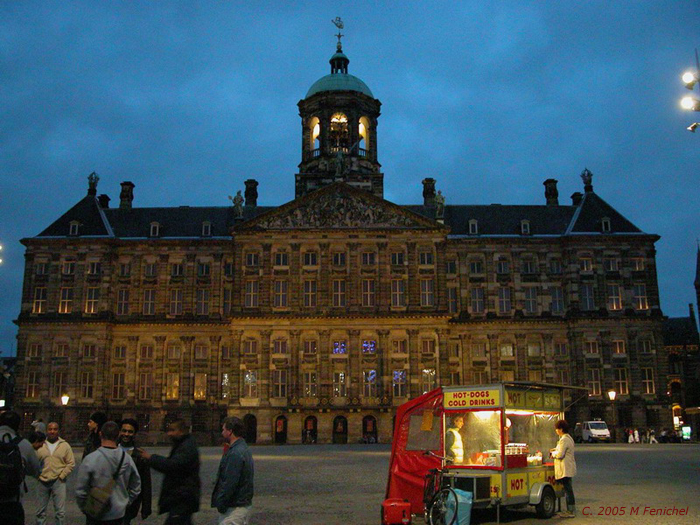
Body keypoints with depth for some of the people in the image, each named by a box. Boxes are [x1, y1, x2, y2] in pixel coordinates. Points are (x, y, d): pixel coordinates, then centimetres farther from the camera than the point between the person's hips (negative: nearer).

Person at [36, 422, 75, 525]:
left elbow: (71, 463, 2)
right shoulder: (40, 445, 6)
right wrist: (38, 475, -5)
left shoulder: (65, 445, 3)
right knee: (41, 511, 11)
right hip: (42, 482, 2)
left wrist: (62, 476, -7)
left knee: (60, 511, -1)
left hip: (58, 482, -2)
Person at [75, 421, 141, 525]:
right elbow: (136, 488, 5)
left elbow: (80, 490, -10)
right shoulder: (127, 459, -5)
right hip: (119, 514, 3)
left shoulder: (90, 459, -16)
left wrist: (85, 508, 6)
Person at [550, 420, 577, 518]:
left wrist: (553, 453, -4)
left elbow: (560, 454, -22)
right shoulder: (568, 438, 15)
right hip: (569, 468, 11)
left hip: (565, 469, -11)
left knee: (568, 489, -6)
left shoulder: (564, 440, -18)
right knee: (568, 489, 14)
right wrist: (555, 450, 17)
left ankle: (571, 511, -2)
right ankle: (570, 510, 20)